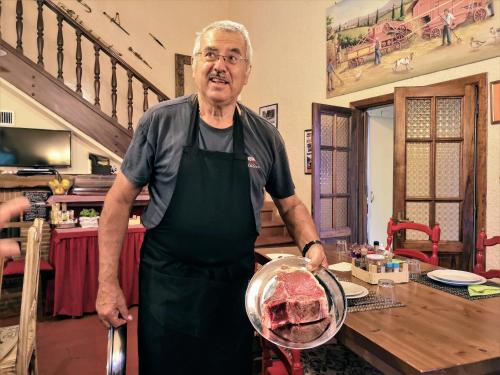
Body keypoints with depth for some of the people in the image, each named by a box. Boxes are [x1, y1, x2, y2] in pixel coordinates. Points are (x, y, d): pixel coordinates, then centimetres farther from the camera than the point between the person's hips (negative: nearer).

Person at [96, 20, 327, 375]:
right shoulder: (160, 121, -6)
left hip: (236, 286, 2)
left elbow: (290, 204, 10)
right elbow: (120, 199, -3)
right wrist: (108, 283, -6)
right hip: (167, 284, -1)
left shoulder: (266, 135, 0)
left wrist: (312, 245, -10)